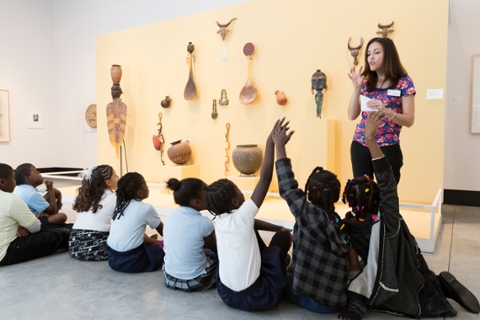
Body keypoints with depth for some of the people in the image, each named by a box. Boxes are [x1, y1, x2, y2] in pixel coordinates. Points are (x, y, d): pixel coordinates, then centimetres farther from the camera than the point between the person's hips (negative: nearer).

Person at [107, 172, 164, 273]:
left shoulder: (119, 206, 9)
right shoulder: (146, 208, -9)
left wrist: (155, 241, 28)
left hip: (113, 258, 6)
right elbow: (163, 232, 8)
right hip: (131, 261, -6)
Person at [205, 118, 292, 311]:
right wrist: (271, 143, -20)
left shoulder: (220, 219, -1)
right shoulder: (242, 215, -20)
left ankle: (270, 262, 36)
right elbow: (265, 178, -22)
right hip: (254, 298, -6)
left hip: (226, 294, 6)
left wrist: (277, 228, 15)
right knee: (283, 237, 7)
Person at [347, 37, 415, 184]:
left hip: (388, 149, -3)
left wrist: (386, 111, -23)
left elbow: (409, 120, -7)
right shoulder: (366, 82, 8)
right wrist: (357, 88, -6)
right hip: (360, 147, 4)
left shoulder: (403, 83, -3)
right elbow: (352, 116, 2)